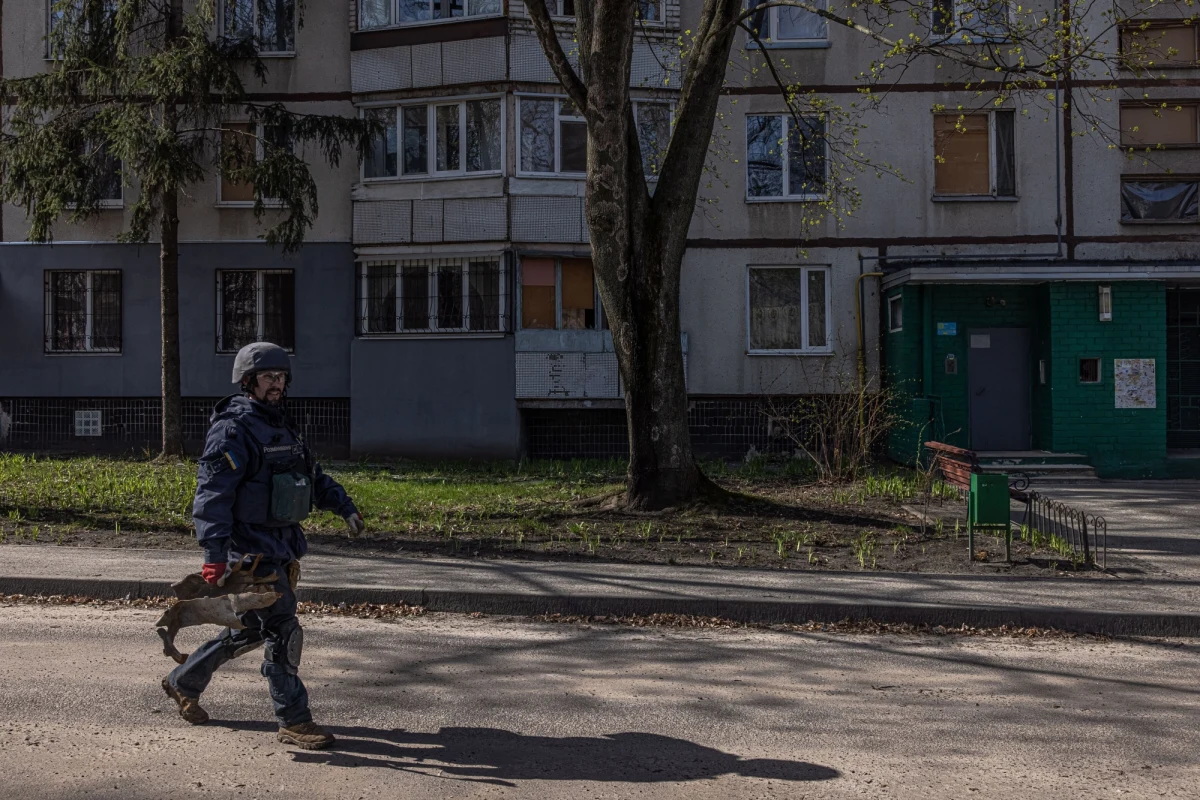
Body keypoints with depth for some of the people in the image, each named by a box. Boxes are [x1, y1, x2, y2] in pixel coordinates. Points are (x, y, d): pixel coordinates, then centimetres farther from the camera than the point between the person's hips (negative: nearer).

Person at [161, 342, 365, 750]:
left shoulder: (280, 426, 15)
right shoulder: (232, 430, -13)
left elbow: (312, 474, 25)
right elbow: (212, 496, -20)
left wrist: (345, 508, 14)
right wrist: (215, 557, -27)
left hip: (281, 547, 9)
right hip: (252, 551, -9)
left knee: (249, 631, 18)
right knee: (283, 631, -7)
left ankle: (184, 682, 36)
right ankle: (294, 721, 3)